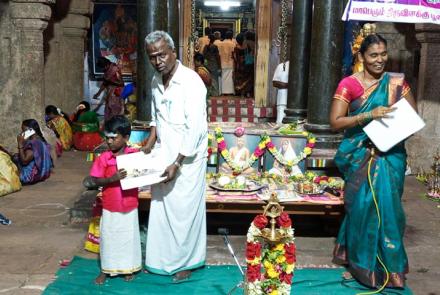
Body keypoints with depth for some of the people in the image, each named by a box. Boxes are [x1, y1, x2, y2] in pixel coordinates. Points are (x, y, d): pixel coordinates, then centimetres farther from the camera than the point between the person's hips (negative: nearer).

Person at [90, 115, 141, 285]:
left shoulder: (135, 155, -7)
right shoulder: (103, 158, -7)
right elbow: (96, 180, -8)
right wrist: (113, 178, -24)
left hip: (130, 206, 0)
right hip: (110, 207, 0)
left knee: (129, 237, 12)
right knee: (108, 238, 10)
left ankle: (128, 268, 30)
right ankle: (105, 269, 27)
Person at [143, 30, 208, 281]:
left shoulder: (191, 81, -18)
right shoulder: (156, 81, 5)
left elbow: (195, 130, -21)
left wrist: (177, 164, -19)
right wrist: (149, 147, 8)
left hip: (186, 159, -6)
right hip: (163, 156, 6)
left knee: (184, 211, 4)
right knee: (162, 209, 12)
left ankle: (185, 261, 23)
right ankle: (164, 258, 28)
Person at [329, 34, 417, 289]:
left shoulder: (397, 82, 5)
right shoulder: (349, 84, -4)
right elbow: (335, 122, -9)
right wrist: (370, 115, -19)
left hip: (391, 155, 3)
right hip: (361, 156, -2)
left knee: (387, 204, 3)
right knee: (367, 205, -4)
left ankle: (386, 263, 23)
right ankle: (365, 264, 16)